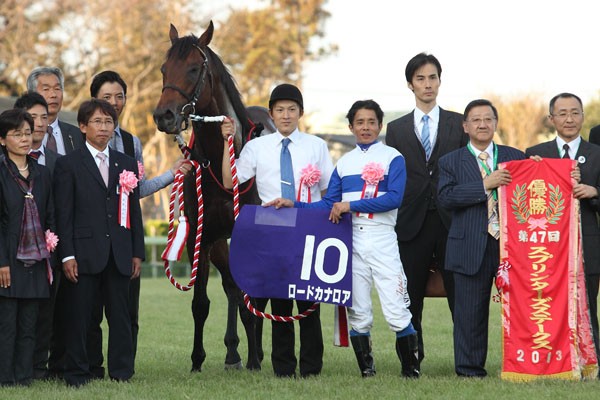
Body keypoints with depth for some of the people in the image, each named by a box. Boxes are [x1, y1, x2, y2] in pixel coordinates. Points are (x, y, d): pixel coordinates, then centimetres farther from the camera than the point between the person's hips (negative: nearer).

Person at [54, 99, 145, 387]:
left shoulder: (127, 164, 14)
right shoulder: (68, 164, 2)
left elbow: (135, 211, 14)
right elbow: (63, 214, -3)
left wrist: (137, 253, 8)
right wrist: (67, 255, -10)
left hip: (119, 255, 3)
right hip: (84, 253, -3)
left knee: (120, 315, 5)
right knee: (79, 316, 0)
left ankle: (122, 373, 11)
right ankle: (77, 374, 7)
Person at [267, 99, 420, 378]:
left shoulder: (392, 158, 3)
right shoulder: (344, 163, 17)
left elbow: (394, 198, -11)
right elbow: (328, 205, 14)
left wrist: (351, 205, -14)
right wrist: (294, 205, 3)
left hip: (382, 239, -4)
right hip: (351, 240, 4)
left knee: (397, 313, -9)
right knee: (357, 313, 3)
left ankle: (411, 370, -2)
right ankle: (366, 371, 9)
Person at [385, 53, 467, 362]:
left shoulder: (459, 124, 9)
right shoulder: (396, 129, 12)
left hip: (451, 221, -1)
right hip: (412, 222, 1)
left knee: (459, 296, -3)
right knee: (410, 299, 4)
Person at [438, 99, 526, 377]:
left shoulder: (515, 158, 14)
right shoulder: (451, 162, 7)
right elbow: (446, 197, -9)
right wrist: (485, 185, -15)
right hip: (472, 248, -1)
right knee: (470, 313, 2)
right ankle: (470, 369, 10)